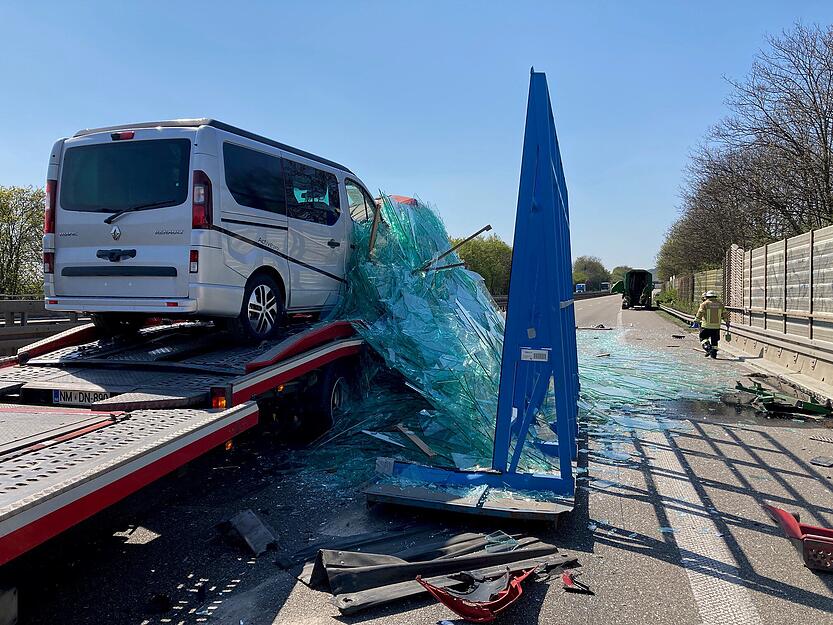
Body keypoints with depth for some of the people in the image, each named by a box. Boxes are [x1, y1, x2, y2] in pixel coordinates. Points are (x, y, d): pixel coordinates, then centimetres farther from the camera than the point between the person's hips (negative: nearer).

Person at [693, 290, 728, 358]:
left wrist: (696, 320, -5)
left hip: (706, 326, -4)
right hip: (716, 326, 4)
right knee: (714, 340, 12)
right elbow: (724, 314, 12)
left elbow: (700, 313, -10)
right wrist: (727, 322, 21)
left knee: (703, 338, 9)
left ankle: (707, 348, -10)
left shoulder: (705, 304, -4)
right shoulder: (720, 304, 9)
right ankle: (714, 353, 10)